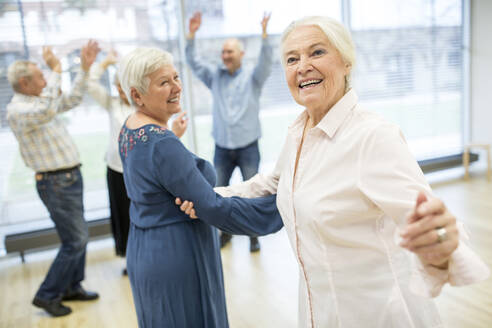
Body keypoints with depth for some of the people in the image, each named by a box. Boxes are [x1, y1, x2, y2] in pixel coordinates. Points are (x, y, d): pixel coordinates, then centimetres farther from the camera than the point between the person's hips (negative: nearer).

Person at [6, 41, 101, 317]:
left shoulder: (39, 101, 12)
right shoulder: (17, 110, -17)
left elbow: (73, 100, 23)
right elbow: (46, 111, -38)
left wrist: (85, 68, 16)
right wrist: (56, 71, -31)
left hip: (70, 178, 10)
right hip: (56, 183, -10)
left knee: (77, 237, 15)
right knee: (76, 240, -6)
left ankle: (72, 287, 29)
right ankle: (48, 295, 8)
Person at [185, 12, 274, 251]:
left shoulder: (252, 77, 0)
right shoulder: (215, 77, 7)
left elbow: (266, 62, -18)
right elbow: (193, 62, 1)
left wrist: (264, 34, -32)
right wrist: (192, 35, -11)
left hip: (248, 147, -3)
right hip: (222, 148, 3)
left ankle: (253, 235, 19)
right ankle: (226, 231, 29)